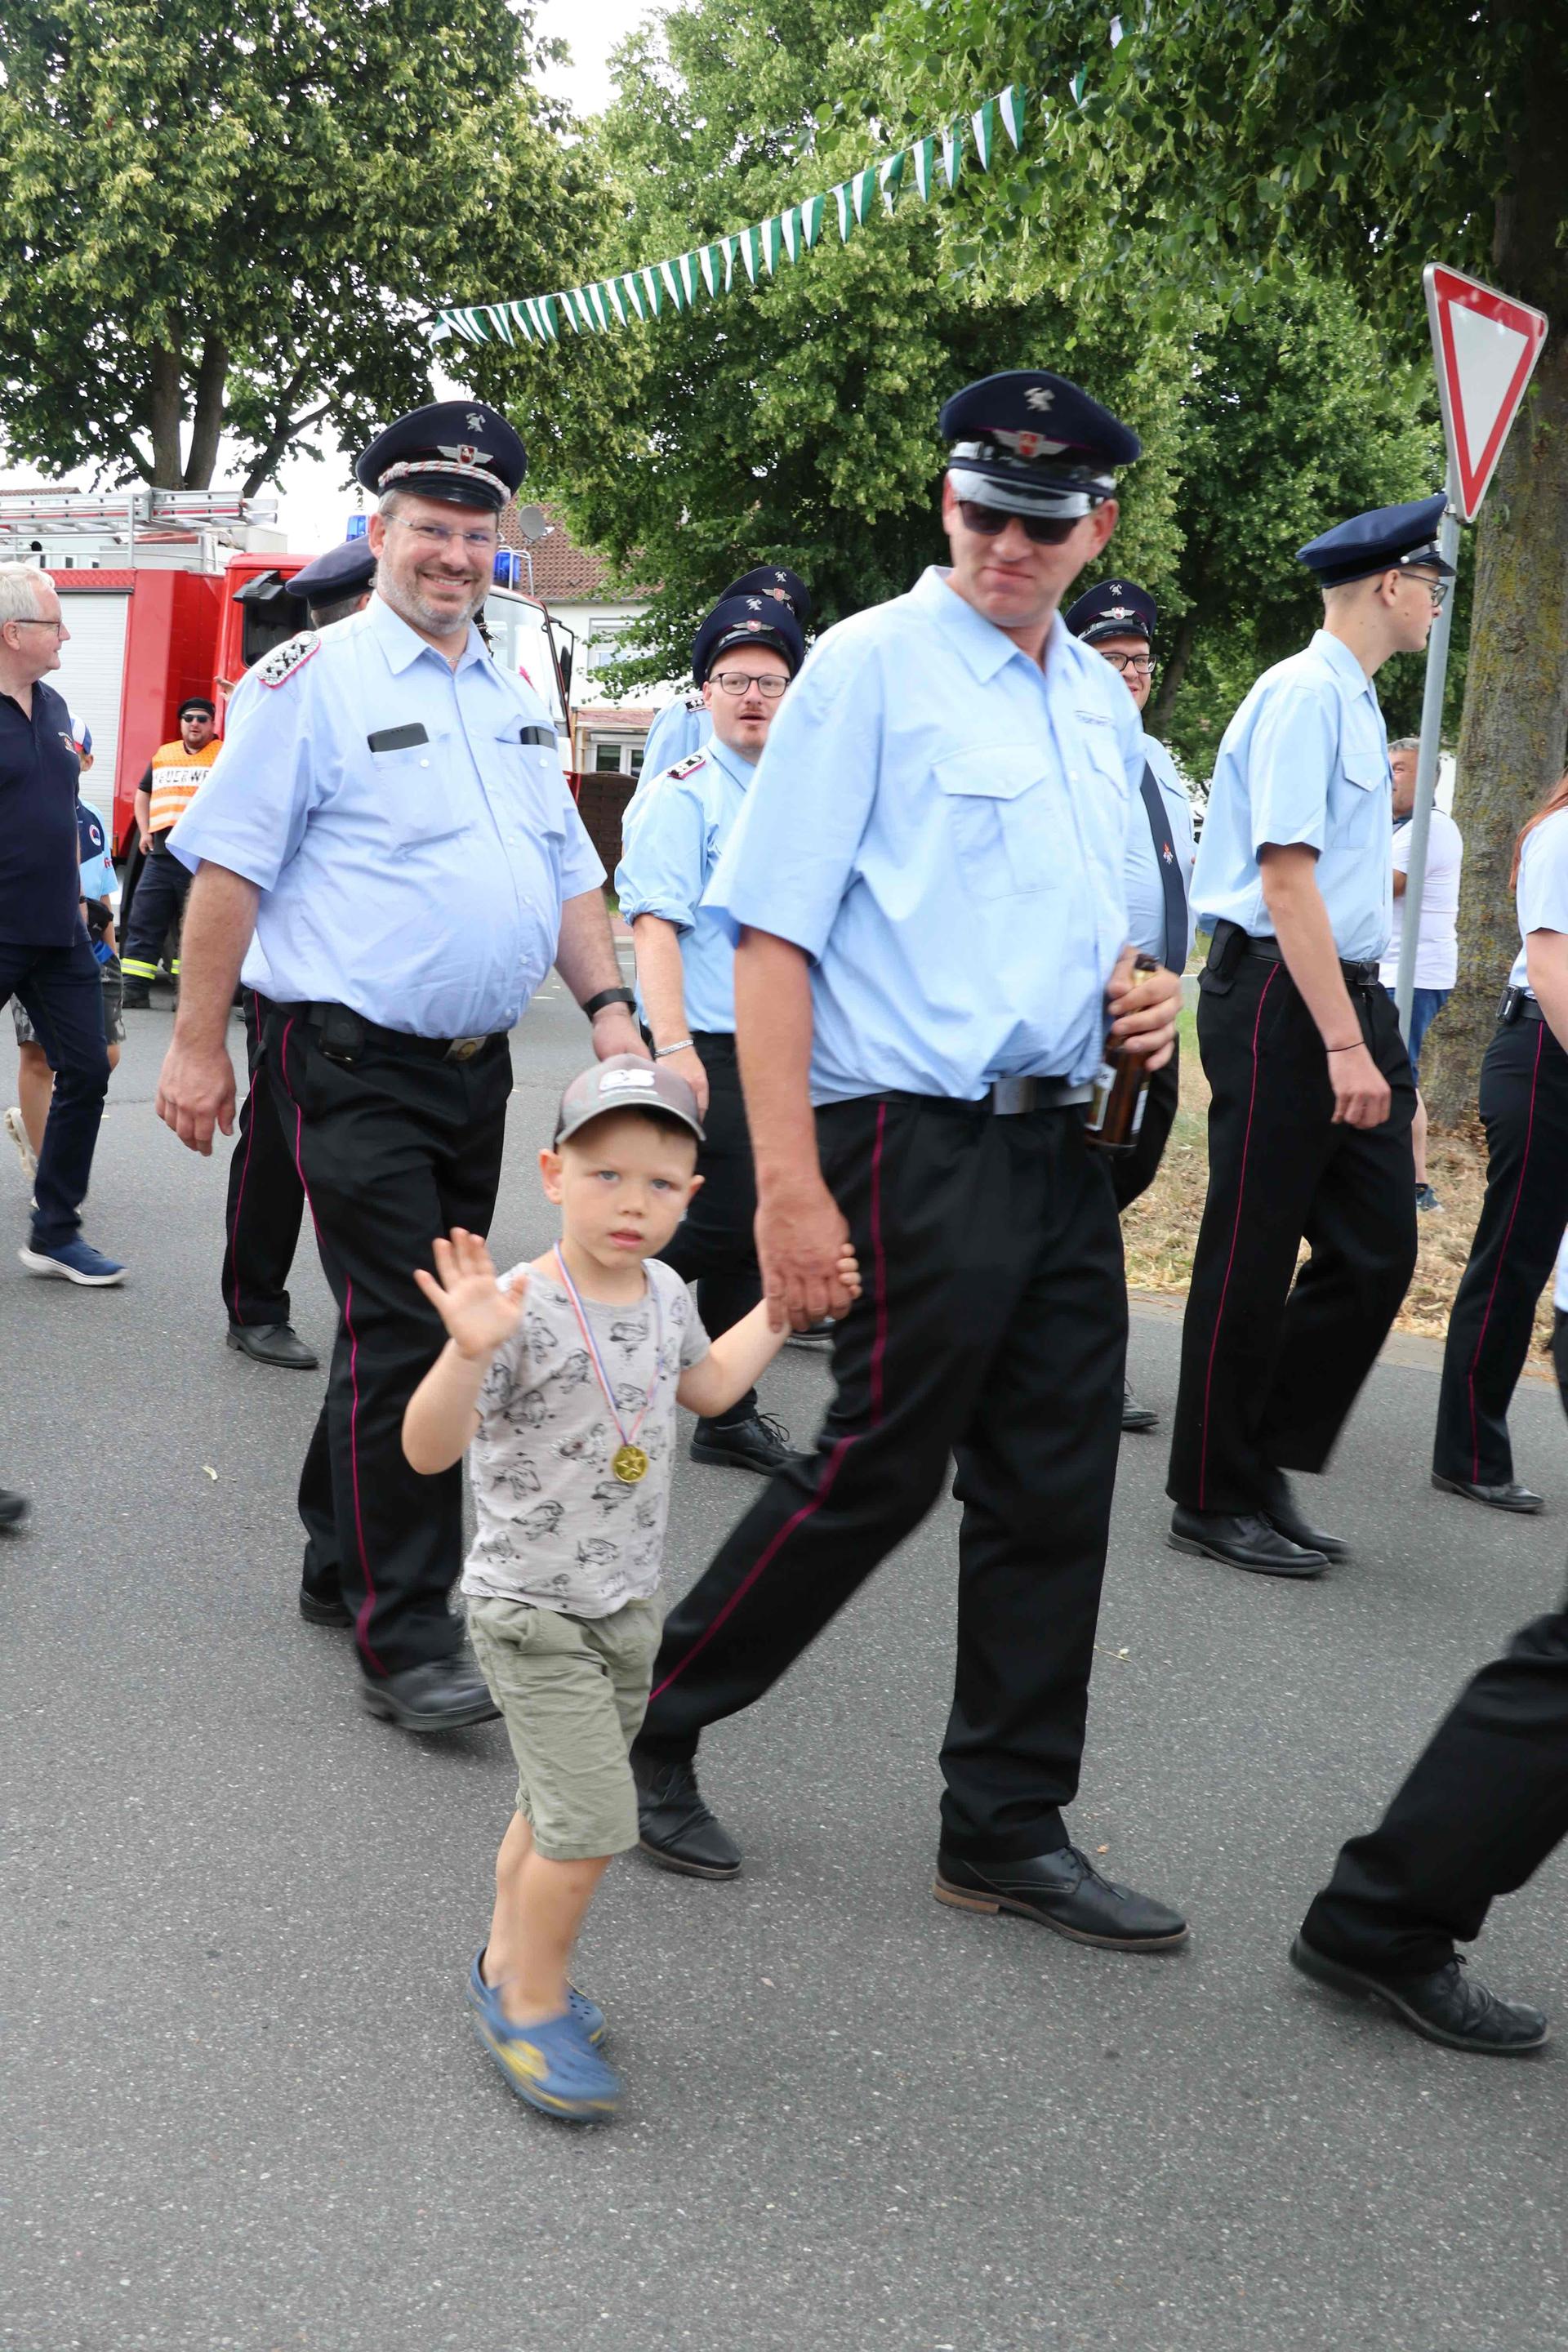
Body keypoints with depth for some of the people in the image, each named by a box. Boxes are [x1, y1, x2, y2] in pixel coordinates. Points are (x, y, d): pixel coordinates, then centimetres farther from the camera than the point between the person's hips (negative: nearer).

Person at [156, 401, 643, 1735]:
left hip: (478, 1069, 7)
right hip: (360, 1064, -7)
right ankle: (404, 1637, -4)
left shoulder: (515, 702, 16)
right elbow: (229, 867, -9)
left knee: (421, 1325, 13)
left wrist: (608, 1005, 6)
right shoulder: (314, 680, -6)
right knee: (402, 1332, -10)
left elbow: (568, 872, 20)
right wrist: (200, 1044, -12)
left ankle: (344, 1564, 29)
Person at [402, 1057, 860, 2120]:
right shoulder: (527, 1311, -24)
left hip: (627, 1603, 8)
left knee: (559, 1807, 19)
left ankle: (509, 1966, 37)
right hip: (534, 1613, -7)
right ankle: (534, 2006, 10)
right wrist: (468, 1351, -48)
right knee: (590, 1821, -10)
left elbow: (708, 1384, 23)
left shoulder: (665, 1294, 0)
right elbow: (428, 1450, -31)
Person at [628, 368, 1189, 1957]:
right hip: (920, 1147, -7)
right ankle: (648, 1719, 18)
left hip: (1063, 1141, 7)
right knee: (880, 1466, -2)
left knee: (1053, 1493, 9)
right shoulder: (871, 666, -7)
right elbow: (769, 932, -13)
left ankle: (1008, 1833, 22)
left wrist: (1141, 1004, 5)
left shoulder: (1100, 701, 15)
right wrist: (789, 1187, -20)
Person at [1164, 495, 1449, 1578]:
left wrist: (1370, 1036, 17)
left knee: (1377, 1252, 8)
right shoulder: (1306, 695, -13)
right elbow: (1286, 879, -20)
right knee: (1253, 1258, 0)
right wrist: (1344, 1044, -22)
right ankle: (1218, 1499, 12)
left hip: (1348, 1000, 9)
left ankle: (1267, 1463, 19)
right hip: (1281, 1001, -9)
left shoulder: (1355, 702, 17)